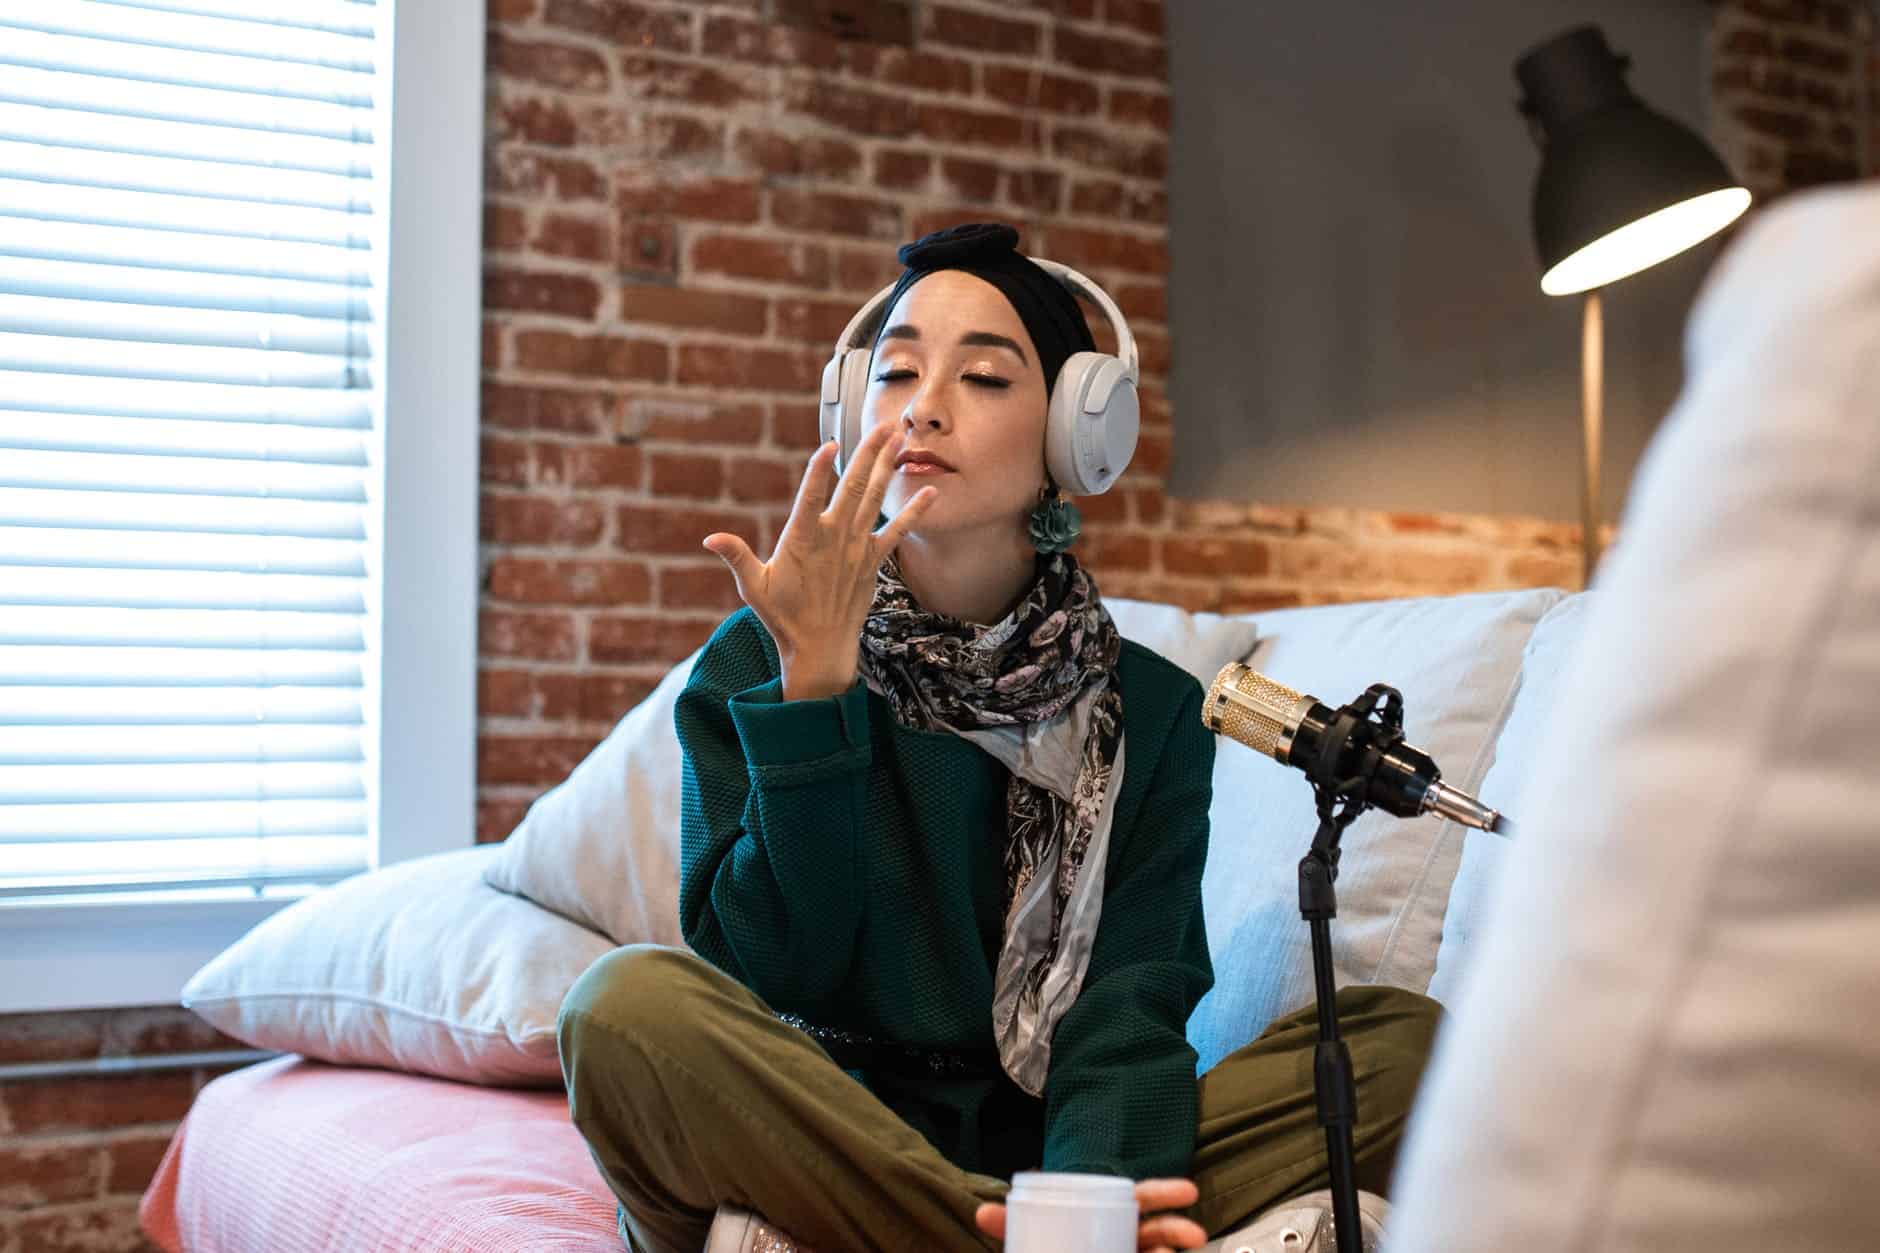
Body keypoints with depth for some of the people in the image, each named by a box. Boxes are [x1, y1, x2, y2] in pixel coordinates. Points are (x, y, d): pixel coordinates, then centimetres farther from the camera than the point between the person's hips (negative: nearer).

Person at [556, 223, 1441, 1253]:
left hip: (1043, 1157, 1)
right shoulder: (754, 666, 1)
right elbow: (770, 975, -10)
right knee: (630, 1005, -32)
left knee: (1407, 1037, -17)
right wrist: (812, 682, -18)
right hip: (817, 1158, 0)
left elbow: (1128, 999, -8)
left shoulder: (1153, 709, 4)